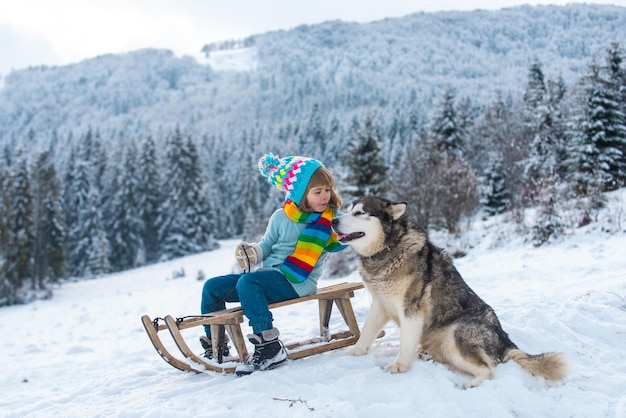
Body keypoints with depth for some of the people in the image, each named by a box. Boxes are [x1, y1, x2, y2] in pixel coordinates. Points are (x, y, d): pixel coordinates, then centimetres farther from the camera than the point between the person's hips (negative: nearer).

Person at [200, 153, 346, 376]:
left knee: (247, 282, -33)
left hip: (297, 283, -6)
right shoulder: (281, 218, 7)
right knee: (212, 287, 0)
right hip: (267, 275, 6)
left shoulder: (331, 219, 1)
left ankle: (269, 347, -34)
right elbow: (266, 246, 13)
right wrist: (251, 252, -7)